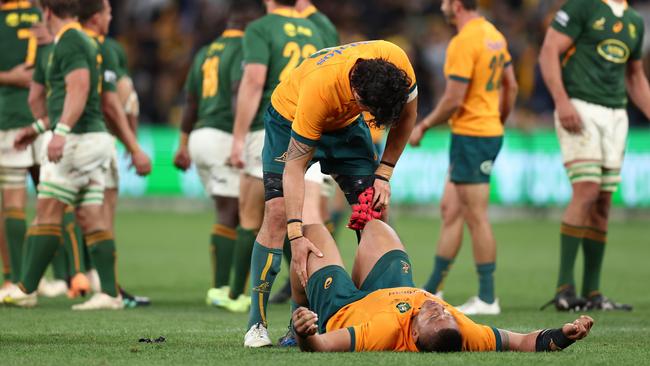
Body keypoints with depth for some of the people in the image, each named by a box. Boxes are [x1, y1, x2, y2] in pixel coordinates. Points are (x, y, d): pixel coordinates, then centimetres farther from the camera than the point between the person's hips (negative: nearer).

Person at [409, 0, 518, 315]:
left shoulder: (463, 43, -19)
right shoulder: (493, 35, 10)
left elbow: (453, 100, -20)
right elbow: (510, 86, 16)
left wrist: (423, 126, -7)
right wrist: (498, 122, 26)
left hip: (469, 136, -10)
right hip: (490, 131, 10)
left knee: (476, 218, -4)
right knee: (450, 208, 15)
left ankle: (487, 299, 0)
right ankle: (432, 289, 20)